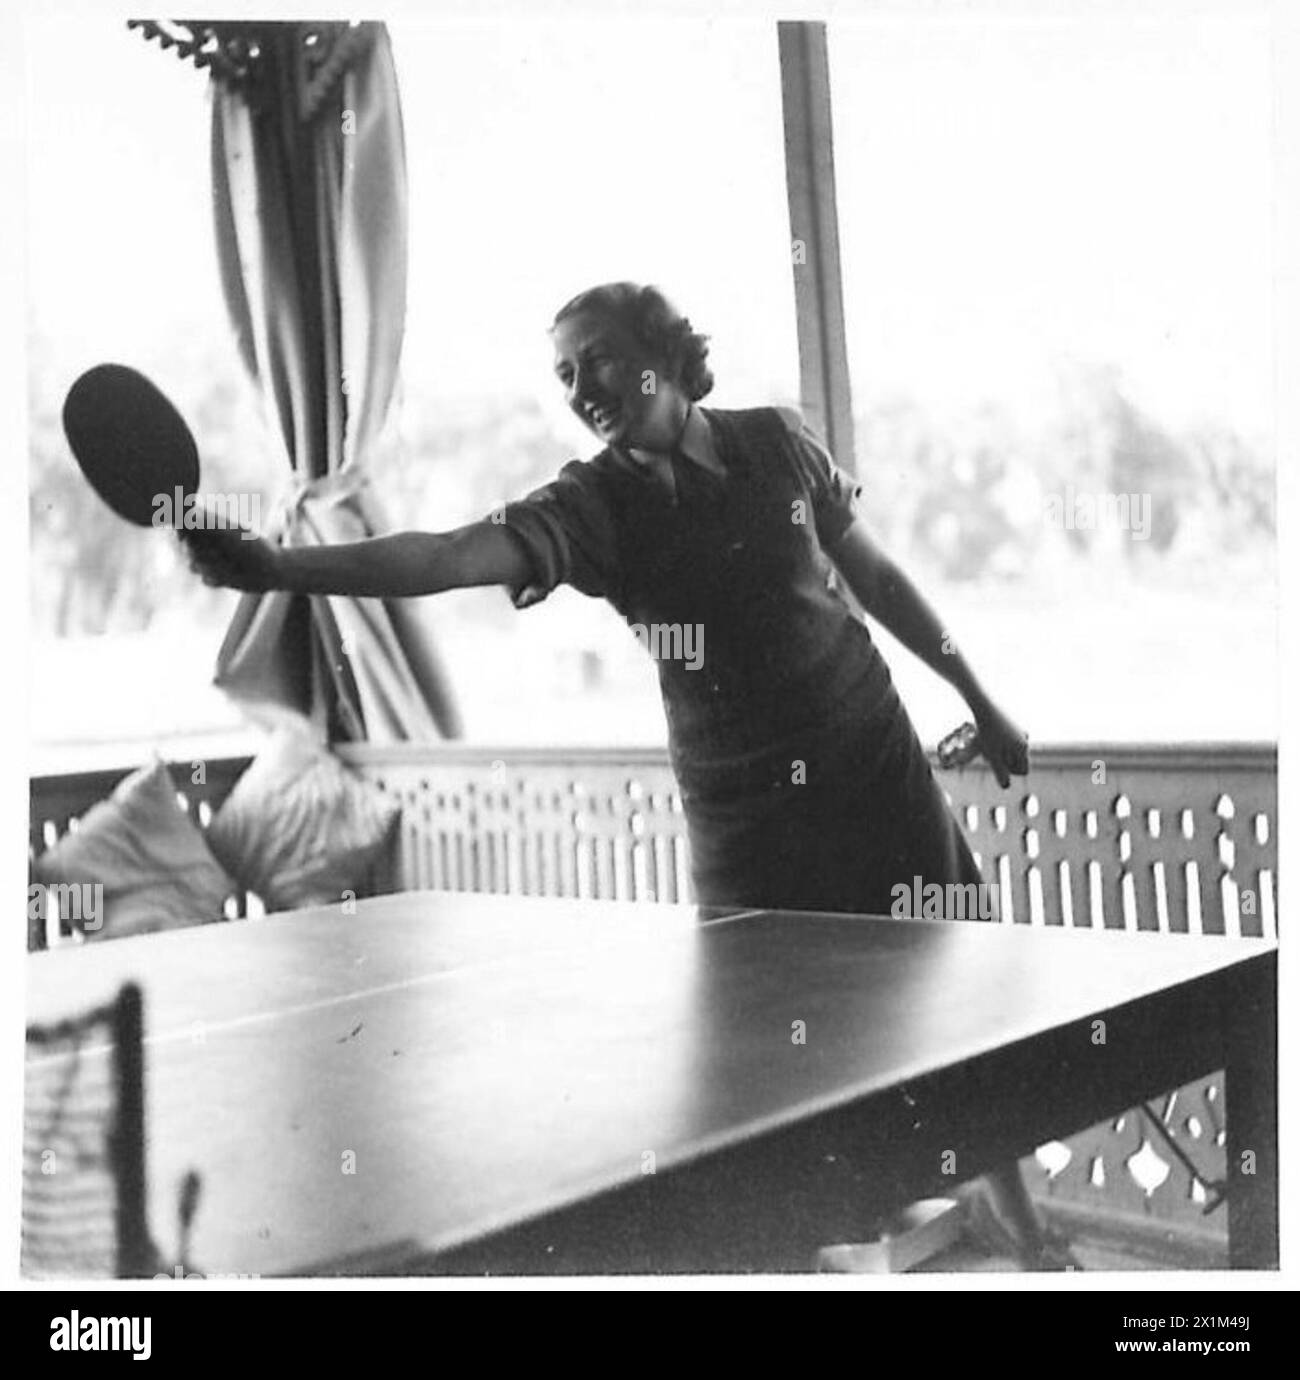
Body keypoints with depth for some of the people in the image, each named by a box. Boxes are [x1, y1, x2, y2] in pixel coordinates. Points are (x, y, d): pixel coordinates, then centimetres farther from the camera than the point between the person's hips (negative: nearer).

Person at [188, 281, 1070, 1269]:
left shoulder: (779, 442, -2)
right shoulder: (593, 507, -11)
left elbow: (875, 576, 10)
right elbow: (452, 555, -27)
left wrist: (982, 704, 15)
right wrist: (278, 569, -41)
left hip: (880, 774, 3)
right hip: (743, 817, -2)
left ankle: (1028, 1238, 33)